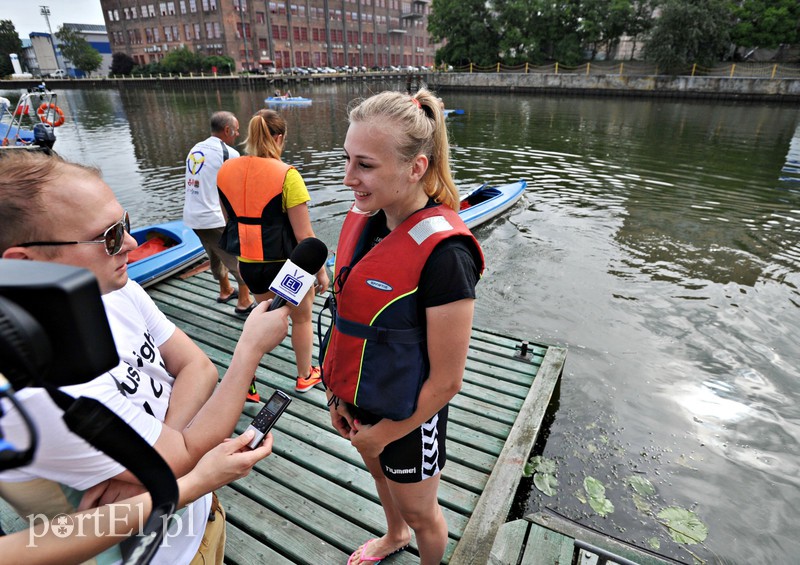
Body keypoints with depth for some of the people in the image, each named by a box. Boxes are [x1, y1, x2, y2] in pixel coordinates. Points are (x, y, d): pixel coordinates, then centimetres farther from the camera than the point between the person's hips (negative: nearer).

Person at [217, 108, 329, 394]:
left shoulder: (225, 170, -1)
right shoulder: (286, 175, -19)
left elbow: (231, 220, 11)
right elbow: (304, 235, -18)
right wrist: (321, 270, -6)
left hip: (248, 262, 5)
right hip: (285, 263, -5)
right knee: (301, 318, 20)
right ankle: (304, 377, 39)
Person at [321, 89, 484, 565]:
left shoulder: (443, 252, -31)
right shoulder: (363, 218, -9)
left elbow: (446, 380, -24)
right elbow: (348, 315, 2)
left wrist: (387, 432, -12)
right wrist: (338, 392, 2)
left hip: (408, 415, -7)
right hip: (359, 400, 7)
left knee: (419, 510, 22)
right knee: (380, 474, 33)